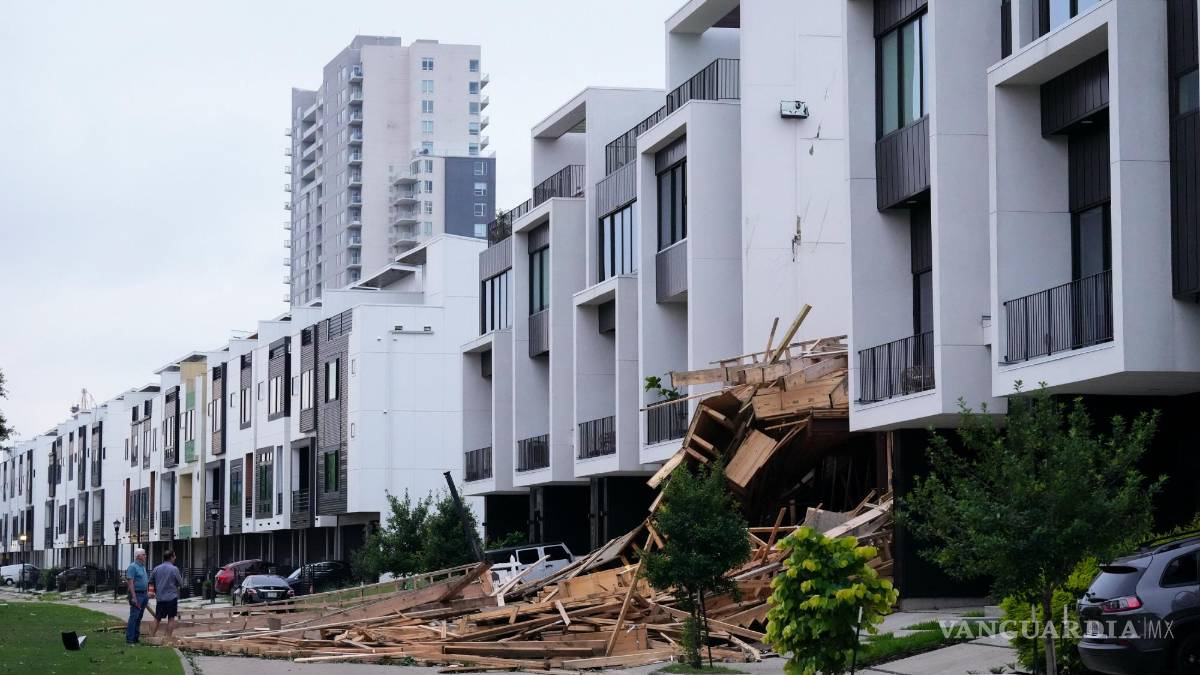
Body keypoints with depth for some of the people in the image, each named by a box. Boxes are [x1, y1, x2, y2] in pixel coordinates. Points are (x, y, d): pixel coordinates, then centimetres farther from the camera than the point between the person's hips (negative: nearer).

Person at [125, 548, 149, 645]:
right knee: (134, 617, -11)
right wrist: (134, 597, -22)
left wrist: (146, 596, 19)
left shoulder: (143, 567, 17)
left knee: (139, 618, 10)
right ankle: (129, 640, -11)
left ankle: (136, 638, 14)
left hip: (143, 594, 9)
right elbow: (130, 582, -16)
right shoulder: (132, 567, -11)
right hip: (136, 594, -9)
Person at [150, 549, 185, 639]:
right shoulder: (174, 569, -10)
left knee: (157, 618, 10)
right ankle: (169, 637, 1)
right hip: (171, 597, -4)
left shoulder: (157, 569, 3)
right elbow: (180, 583, -4)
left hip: (160, 597, 4)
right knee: (171, 618, 4)